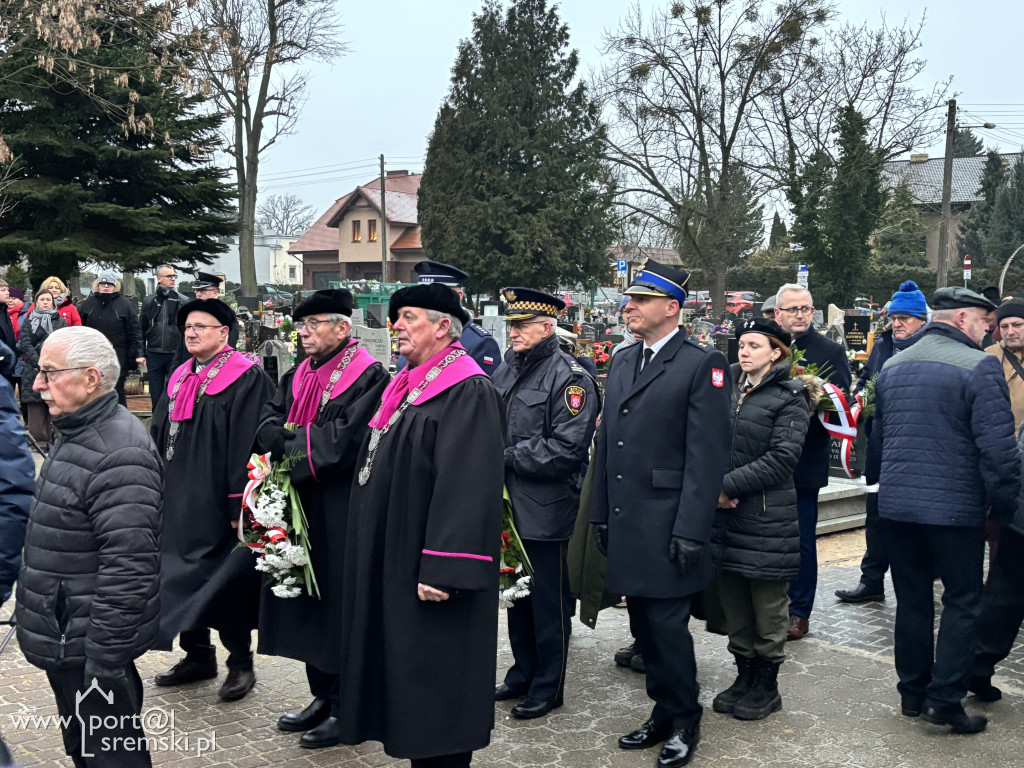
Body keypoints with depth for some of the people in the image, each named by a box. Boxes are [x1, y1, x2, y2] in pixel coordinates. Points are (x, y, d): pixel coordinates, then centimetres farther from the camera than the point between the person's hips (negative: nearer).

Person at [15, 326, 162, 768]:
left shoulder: (119, 454, -24)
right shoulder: (78, 435, 11)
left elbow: (127, 569, -28)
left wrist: (104, 660, -25)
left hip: (88, 647, -10)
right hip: (63, 642, 10)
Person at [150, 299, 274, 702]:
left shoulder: (247, 378, -12)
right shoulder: (180, 377, 12)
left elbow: (248, 444, -17)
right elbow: (160, 435, 17)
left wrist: (240, 503, -20)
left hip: (218, 503, -7)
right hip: (178, 501, 7)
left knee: (227, 578, 1)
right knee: (185, 576, 14)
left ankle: (240, 664, 16)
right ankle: (198, 655, 30)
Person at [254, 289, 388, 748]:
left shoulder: (367, 375, -12)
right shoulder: (298, 375, 12)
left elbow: (344, 440, -21)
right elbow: (267, 425, 5)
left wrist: (291, 442, -10)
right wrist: (306, 443, -14)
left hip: (341, 512, -7)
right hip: (300, 505, 8)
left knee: (340, 602, 1)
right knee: (309, 601, 14)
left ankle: (345, 709, 15)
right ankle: (323, 696, 29)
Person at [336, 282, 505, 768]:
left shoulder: (468, 393, -16)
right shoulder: (408, 384, 12)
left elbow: (466, 485, -23)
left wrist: (443, 569, -26)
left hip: (425, 568, -9)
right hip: (391, 559, 9)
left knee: (434, 671, 2)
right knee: (404, 663, 16)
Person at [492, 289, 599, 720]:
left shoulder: (570, 377, -13)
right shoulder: (507, 369, 9)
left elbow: (566, 449, -20)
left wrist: (509, 457, -17)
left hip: (547, 510, -7)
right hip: (510, 505, 8)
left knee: (549, 601, 5)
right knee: (516, 592, 18)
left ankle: (548, 688, 19)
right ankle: (523, 673, 34)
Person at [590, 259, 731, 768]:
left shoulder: (701, 365, -9)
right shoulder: (621, 362, 14)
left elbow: (707, 455, -14)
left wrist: (690, 531, -17)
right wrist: (601, 513, 13)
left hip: (667, 528, -7)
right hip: (625, 526, 7)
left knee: (668, 626, 0)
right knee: (643, 626, 15)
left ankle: (685, 724, 21)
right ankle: (663, 713, 32)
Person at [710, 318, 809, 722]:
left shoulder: (790, 397, -5)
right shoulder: (726, 386, 10)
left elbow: (781, 458, -14)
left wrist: (728, 485, -16)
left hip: (767, 517, -5)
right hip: (724, 513, 5)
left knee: (768, 605, 6)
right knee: (734, 602, 13)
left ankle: (767, 686, 20)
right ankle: (745, 676, 29)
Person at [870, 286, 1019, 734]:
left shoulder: (893, 366, 11)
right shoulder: (979, 366, -12)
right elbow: (997, 445, -16)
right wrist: (1003, 503, -6)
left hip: (897, 502, 6)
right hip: (955, 507, -6)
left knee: (912, 599, 14)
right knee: (962, 602, 6)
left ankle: (912, 693, 22)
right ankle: (945, 697, 5)